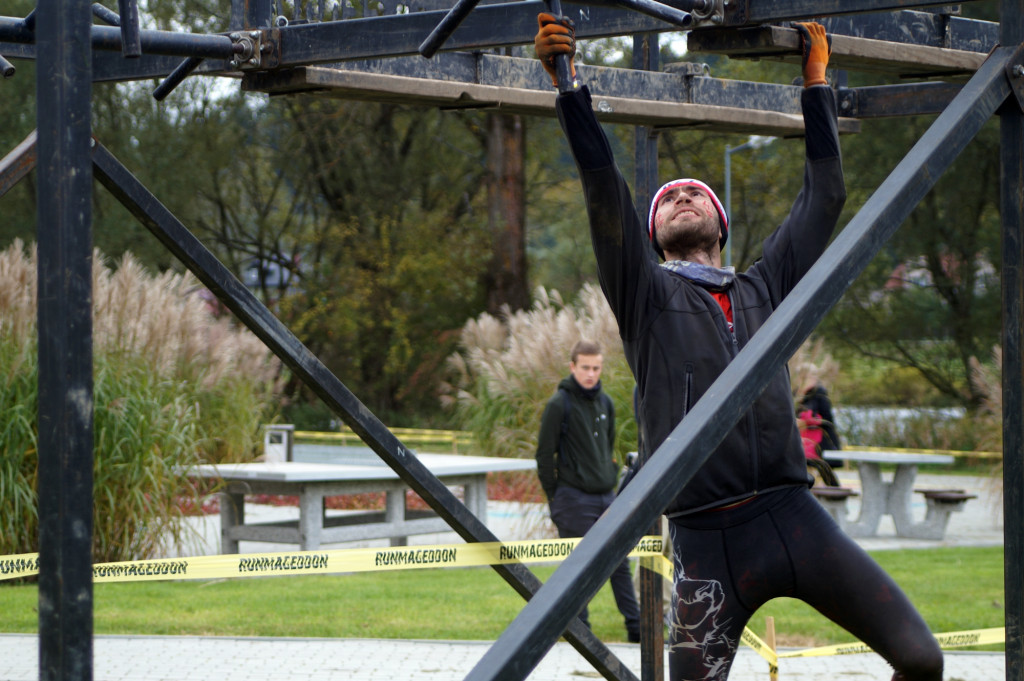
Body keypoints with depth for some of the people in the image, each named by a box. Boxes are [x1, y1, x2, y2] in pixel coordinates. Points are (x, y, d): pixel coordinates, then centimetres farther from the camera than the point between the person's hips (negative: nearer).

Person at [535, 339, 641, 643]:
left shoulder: (605, 403, 12)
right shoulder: (559, 404, -8)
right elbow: (545, 455, -7)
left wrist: (612, 480, 13)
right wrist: (554, 498, -8)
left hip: (606, 496, 6)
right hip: (575, 498, -6)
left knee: (620, 562, 7)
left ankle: (635, 627, 11)